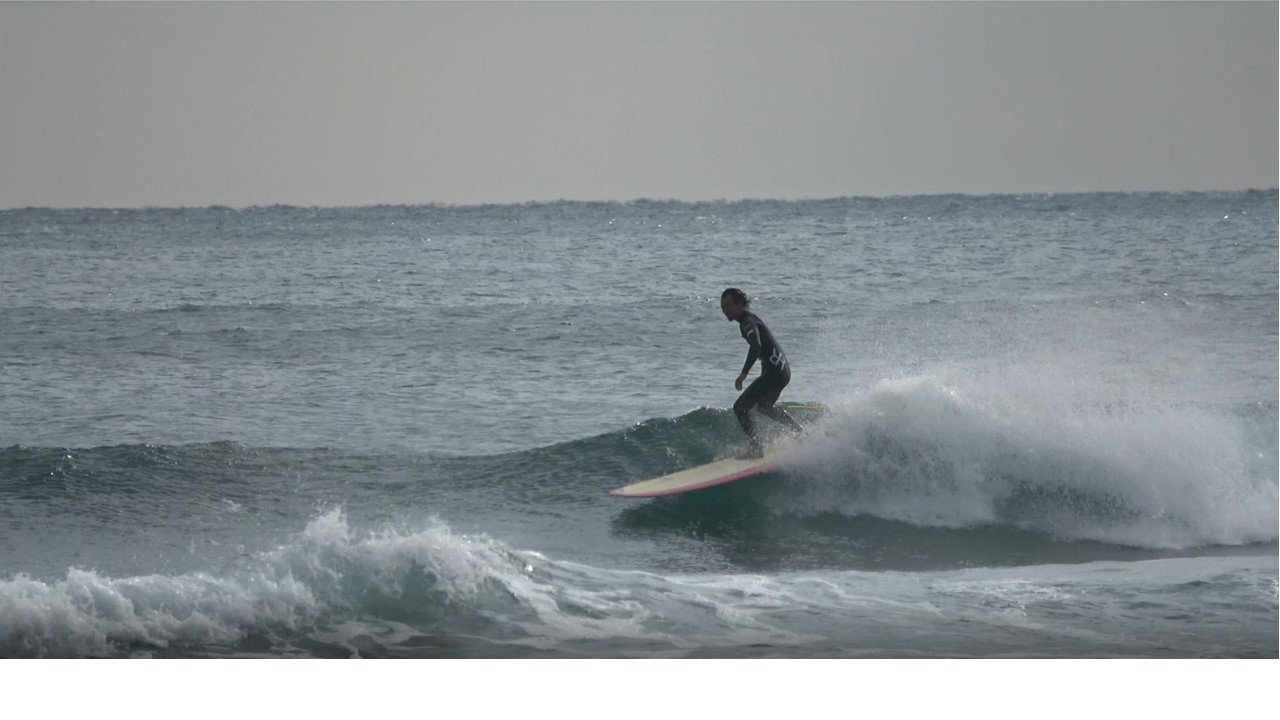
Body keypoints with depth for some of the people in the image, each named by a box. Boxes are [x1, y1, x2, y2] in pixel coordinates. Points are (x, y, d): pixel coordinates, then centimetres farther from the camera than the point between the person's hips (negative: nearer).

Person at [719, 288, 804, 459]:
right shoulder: (750, 319, 15)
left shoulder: (747, 322, -16)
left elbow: (756, 346, -34)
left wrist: (744, 373, -39)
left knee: (740, 407, -13)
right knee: (764, 407, 33)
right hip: (782, 369, 11)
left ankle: (755, 447, -15)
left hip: (774, 371, -11)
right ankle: (801, 433, 43)